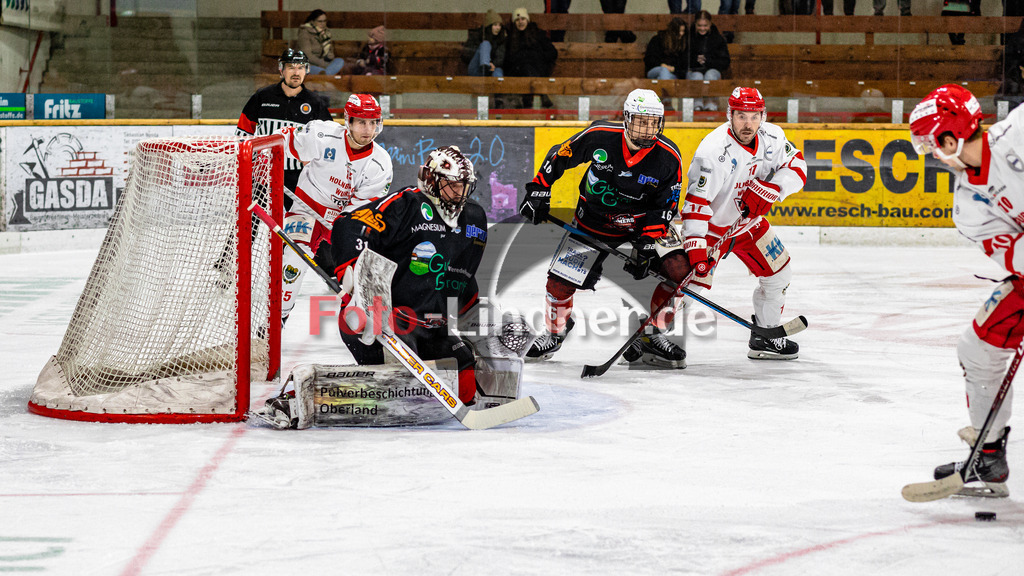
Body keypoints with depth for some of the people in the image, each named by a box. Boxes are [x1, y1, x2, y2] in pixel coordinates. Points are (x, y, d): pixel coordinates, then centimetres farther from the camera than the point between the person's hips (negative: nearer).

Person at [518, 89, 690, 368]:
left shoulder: (669, 158, -17)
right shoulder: (600, 136, -19)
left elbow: (664, 208, -11)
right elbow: (559, 156, -3)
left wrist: (646, 245, -21)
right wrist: (538, 190, -5)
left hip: (642, 224, 0)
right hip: (593, 224, 0)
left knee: (679, 270, -19)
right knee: (559, 282, -6)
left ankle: (651, 337, -3)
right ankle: (556, 329, 27)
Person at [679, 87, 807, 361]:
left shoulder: (772, 137, -12)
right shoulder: (714, 150, -32)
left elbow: (796, 166, -4)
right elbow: (697, 200, -34)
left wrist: (771, 189, -24)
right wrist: (695, 243, -41)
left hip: (749, 221, 7)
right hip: (711, 223, -7)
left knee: (779, 272, 13)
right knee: (695, 280, -19)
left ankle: (765, 337, 29)